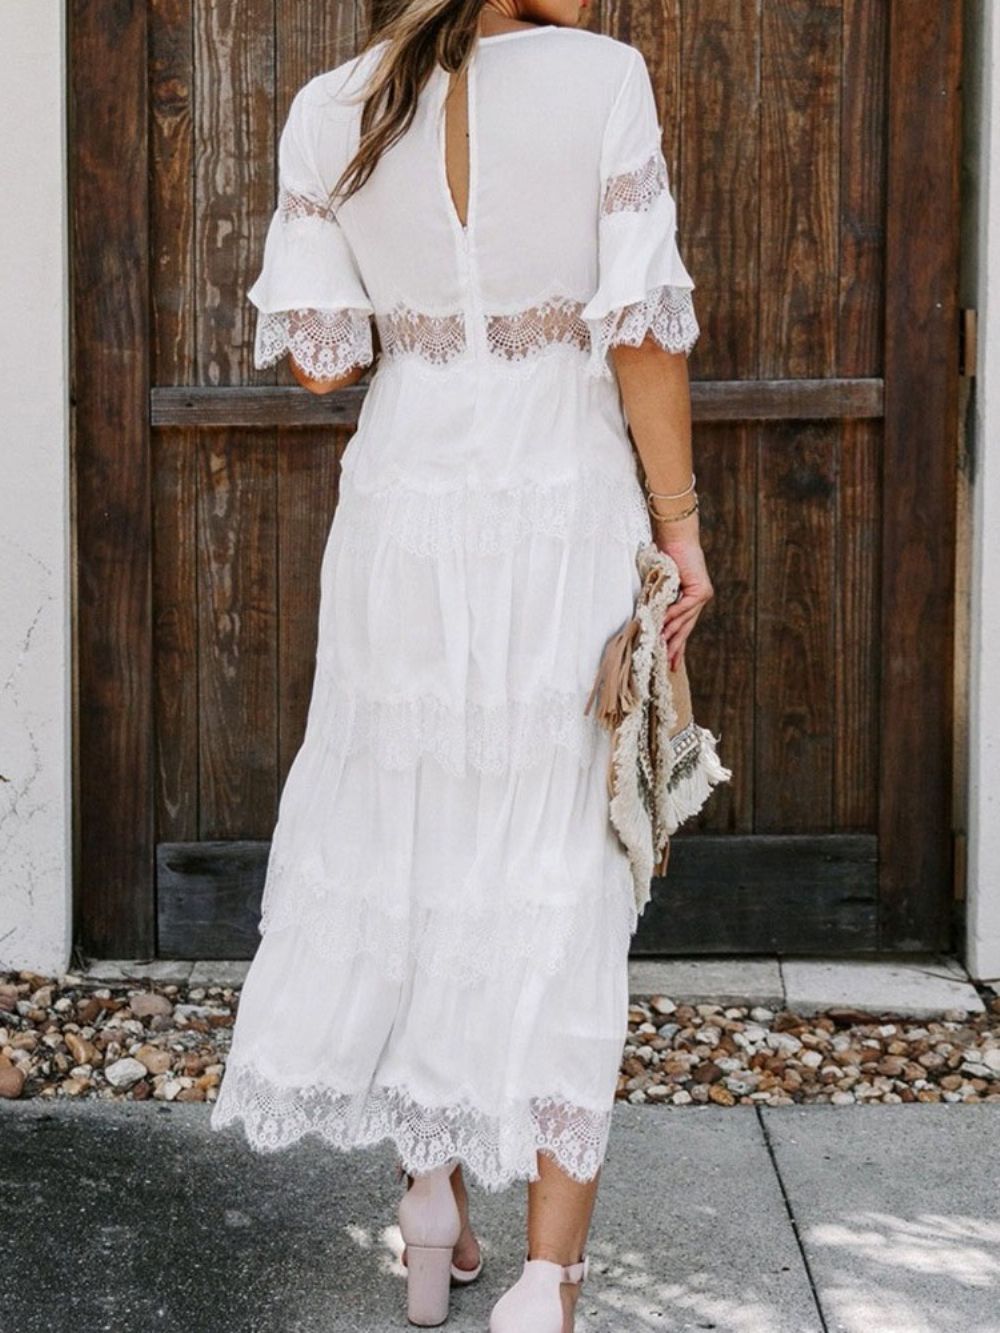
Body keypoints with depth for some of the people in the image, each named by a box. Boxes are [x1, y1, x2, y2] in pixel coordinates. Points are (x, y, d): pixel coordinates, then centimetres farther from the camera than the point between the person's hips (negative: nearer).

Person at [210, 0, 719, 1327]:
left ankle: (433, 1210, 27)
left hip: (405, 520, 3)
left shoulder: (333, 111, 1)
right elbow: (644, 333, -11)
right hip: (570, 520, -2)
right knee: (561, 877, 4)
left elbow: (319, 356, 0)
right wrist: (680, 525, -3)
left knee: (406, 836, 17)